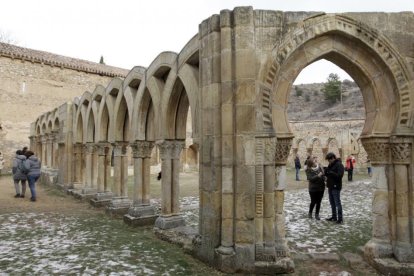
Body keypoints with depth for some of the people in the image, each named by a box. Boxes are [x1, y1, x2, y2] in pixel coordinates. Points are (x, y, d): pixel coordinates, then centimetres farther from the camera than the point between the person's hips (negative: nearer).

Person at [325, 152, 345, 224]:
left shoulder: (339, 165, -13)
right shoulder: (330, 165, 13)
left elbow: (339, 175, -22)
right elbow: (327, 173, 17)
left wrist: (330, 172, -24)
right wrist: (326, 171, -4)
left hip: (336, 187, -9)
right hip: (330, 186, 9)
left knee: (337, 203, -4)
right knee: (332, 203, 15)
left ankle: (340, 218, 2)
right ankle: (334, 217, 25)